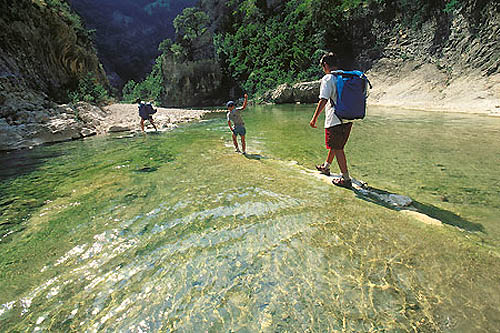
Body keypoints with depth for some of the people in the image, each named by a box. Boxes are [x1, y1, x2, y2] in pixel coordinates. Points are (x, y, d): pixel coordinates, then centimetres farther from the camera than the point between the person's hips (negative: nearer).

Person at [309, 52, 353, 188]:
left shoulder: (327, 79, -10)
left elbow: (323, 100, -18)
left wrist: (314, 118, -13)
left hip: (334, 120, -8)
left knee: (337, 148, 0)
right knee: (335, 145, 22)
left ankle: (346, 179, 4)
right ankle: (326, 167, 41)